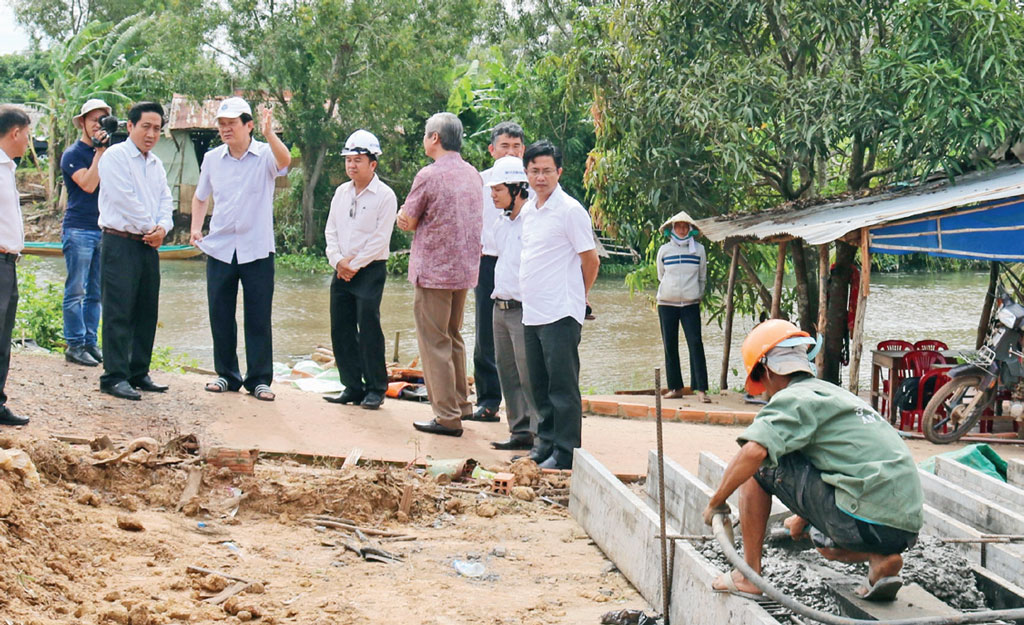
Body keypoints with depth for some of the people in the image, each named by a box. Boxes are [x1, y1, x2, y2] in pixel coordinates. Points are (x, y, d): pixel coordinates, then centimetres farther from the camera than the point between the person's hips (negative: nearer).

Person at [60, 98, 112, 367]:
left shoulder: (106, 150, 16)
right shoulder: (73, 154, -2)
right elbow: (88, 184, -17)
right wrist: (100, 151, -14)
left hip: (103, 230, 6)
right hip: (78, 230, -6)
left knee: (95, 293, 7)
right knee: (76, 292, -5)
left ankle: (90, 342, 12)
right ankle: (75, 346, -2)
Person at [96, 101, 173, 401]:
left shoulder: (156, 163, 18)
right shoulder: (115, 156, -6)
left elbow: (164, 199, 13)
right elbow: (125, 199, -14)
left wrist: (162, 227, -6)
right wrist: (149, 228, -9)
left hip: (149, 245, 8)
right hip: (120, 243, -8)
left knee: (147, 311, 10)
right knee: (119, 312, -7)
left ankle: (139, 373, 18)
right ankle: (114, 376, -3)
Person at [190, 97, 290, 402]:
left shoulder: (264, 155, -5)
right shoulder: (212, 159, 7)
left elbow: (284, 161, -29)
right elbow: (200, 197, 20)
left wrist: (269, 134, -45)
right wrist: (195, 228, 6)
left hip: (256, 250, -4)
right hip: (219, 248, 4)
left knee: (258, 317, 1)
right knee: (220, 316, 9)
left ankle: (259, 379, 9)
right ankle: (227, 374, 21)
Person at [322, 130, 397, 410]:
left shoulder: (385, 196, -7)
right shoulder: (341, 193, 12)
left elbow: (380, 238, -12)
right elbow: (331, 230, 12)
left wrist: (354, 264, -13)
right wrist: (338, 260, -4)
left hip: (370, 270, -6)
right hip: (341, 270, 7)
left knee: (369, 329, -7)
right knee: (341, 329, 7)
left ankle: (376, 389, 2)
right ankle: (352, 387, 15)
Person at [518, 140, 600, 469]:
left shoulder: (570, 210, -10)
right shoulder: (528, 209, 13)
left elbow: (591, 260, -5)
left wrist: (576, 297, 7)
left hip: (560, 314, -8)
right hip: (532, 313, 8)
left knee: (562, 386, -4)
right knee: (540, 386, 14)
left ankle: (566, 452, 1)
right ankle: (545, 444, 23)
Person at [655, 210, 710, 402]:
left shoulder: (698, 249, 5)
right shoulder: (664, 250, 5)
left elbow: (702, 278, 14)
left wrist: (697, 295, 10)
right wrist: (672, 291, 13)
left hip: (691, 304, -1)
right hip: (667, 303, 1)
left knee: (696, 344, -11)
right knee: (670, 346, 2)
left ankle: (701, 389, -11)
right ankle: (675, 388, 10)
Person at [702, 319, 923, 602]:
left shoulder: (794, 398, -3)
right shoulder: (836, 393, 25)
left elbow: (753, 452, -21)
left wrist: (716, 502, -5)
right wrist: (804, 519, 53)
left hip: (864, 521, -9)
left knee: (759, 465, 3)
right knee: (825, 543, 38)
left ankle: (749, 574, 5)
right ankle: (880, 560, 8)